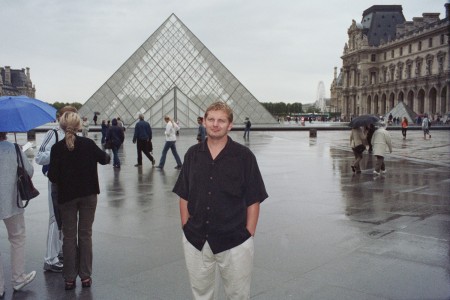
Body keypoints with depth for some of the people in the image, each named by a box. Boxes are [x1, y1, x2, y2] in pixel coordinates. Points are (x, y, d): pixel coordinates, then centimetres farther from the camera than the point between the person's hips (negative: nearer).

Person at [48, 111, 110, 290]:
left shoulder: (57, 148, -11)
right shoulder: (88, 144, -8)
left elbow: (53, 176, -12)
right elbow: (104, 159, 5)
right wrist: (107, 156, 26)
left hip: (67, 196, 0)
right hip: (88, 194, 1)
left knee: (69, 236, 10)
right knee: (85, 235, 10)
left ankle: (70, 278, 13)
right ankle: (85, 276, 13)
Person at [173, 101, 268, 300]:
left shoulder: (244, 156, -6)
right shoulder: (192, 154, 4)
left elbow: (253, 201, -4)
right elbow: (184, 196, 9)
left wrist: (248, 235, -7)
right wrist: (186, 228, 3)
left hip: (234, 243, -3)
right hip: (195, 241, 3)